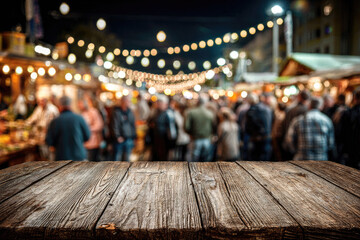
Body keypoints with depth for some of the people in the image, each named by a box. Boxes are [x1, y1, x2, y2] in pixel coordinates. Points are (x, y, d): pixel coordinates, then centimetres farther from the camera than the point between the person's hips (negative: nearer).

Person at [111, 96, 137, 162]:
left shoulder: (130, 112, 10)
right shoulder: (116, 112, -6)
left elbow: (133, 125, 13)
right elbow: (115, 125, -10)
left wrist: (134, 136, 8)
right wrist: (118, 136, -16)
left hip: (129, 139, 5)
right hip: (120, 139, -5)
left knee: (127, 158, 11)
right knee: (117, 157, -1)